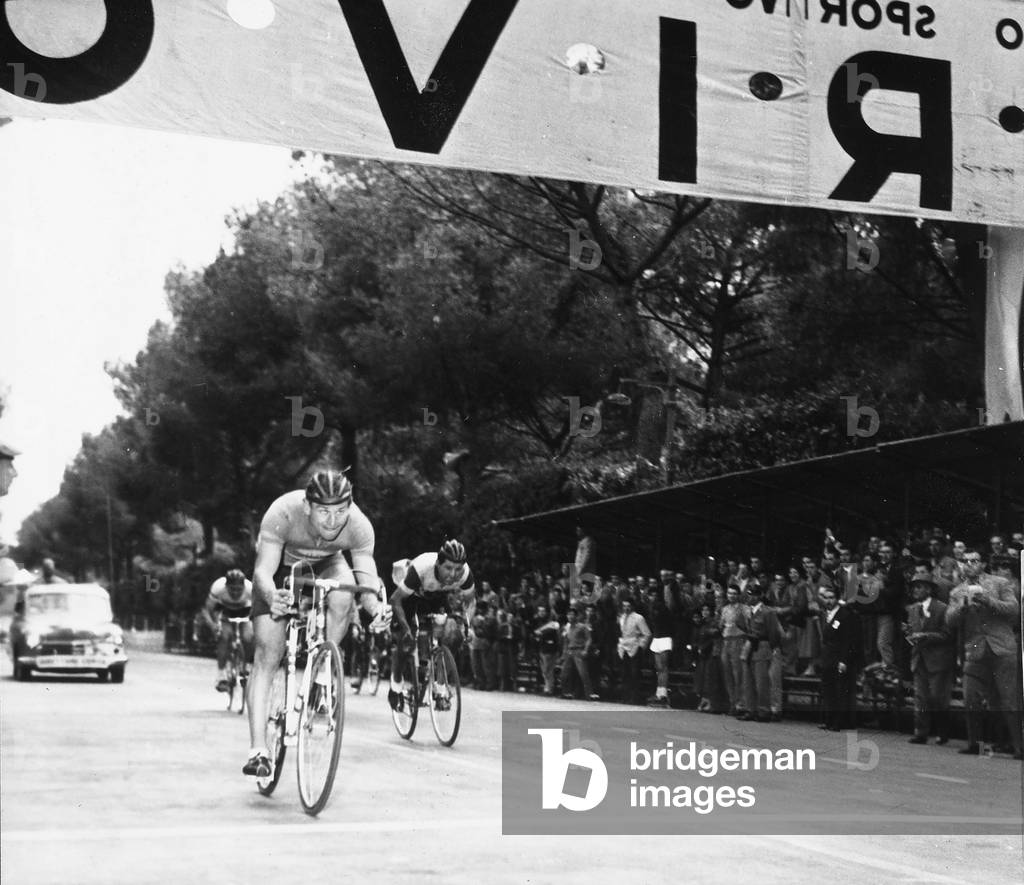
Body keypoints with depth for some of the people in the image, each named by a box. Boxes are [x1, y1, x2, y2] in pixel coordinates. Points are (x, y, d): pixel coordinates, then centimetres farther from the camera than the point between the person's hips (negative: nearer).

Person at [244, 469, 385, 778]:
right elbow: (263, 570, -38)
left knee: (343, 596, -34)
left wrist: (375, 607, -51)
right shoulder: (283, 513, -38)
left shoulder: (359, 526, -32)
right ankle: (258, 750, -14)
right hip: (280, 566, -1)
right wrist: (271, 596, -60)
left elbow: (366, 581, -29)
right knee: (267, 651, -14)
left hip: (325, 565, 1)